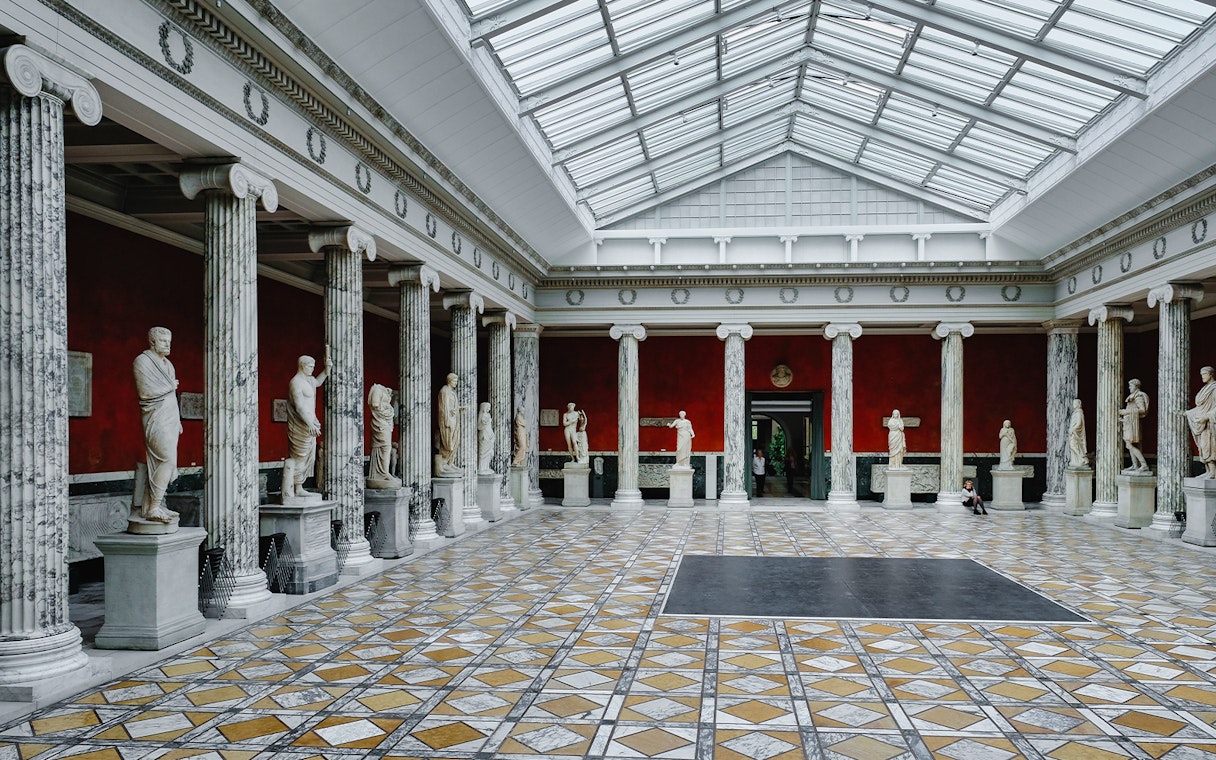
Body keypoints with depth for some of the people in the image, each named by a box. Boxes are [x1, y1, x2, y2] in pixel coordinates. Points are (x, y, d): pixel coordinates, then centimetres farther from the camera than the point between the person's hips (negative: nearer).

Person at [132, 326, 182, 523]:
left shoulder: (167, 364, 19)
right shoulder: (143, 361, -7)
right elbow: (146, 391, -17)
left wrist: (178, 421, 19)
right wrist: (171, 386, -3)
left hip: (169, 417, 8)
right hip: (156, 416, -8)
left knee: (159, 463, 6)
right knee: (169, 460, -18)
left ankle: (150, 507, 9)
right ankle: (154, 508, -16)